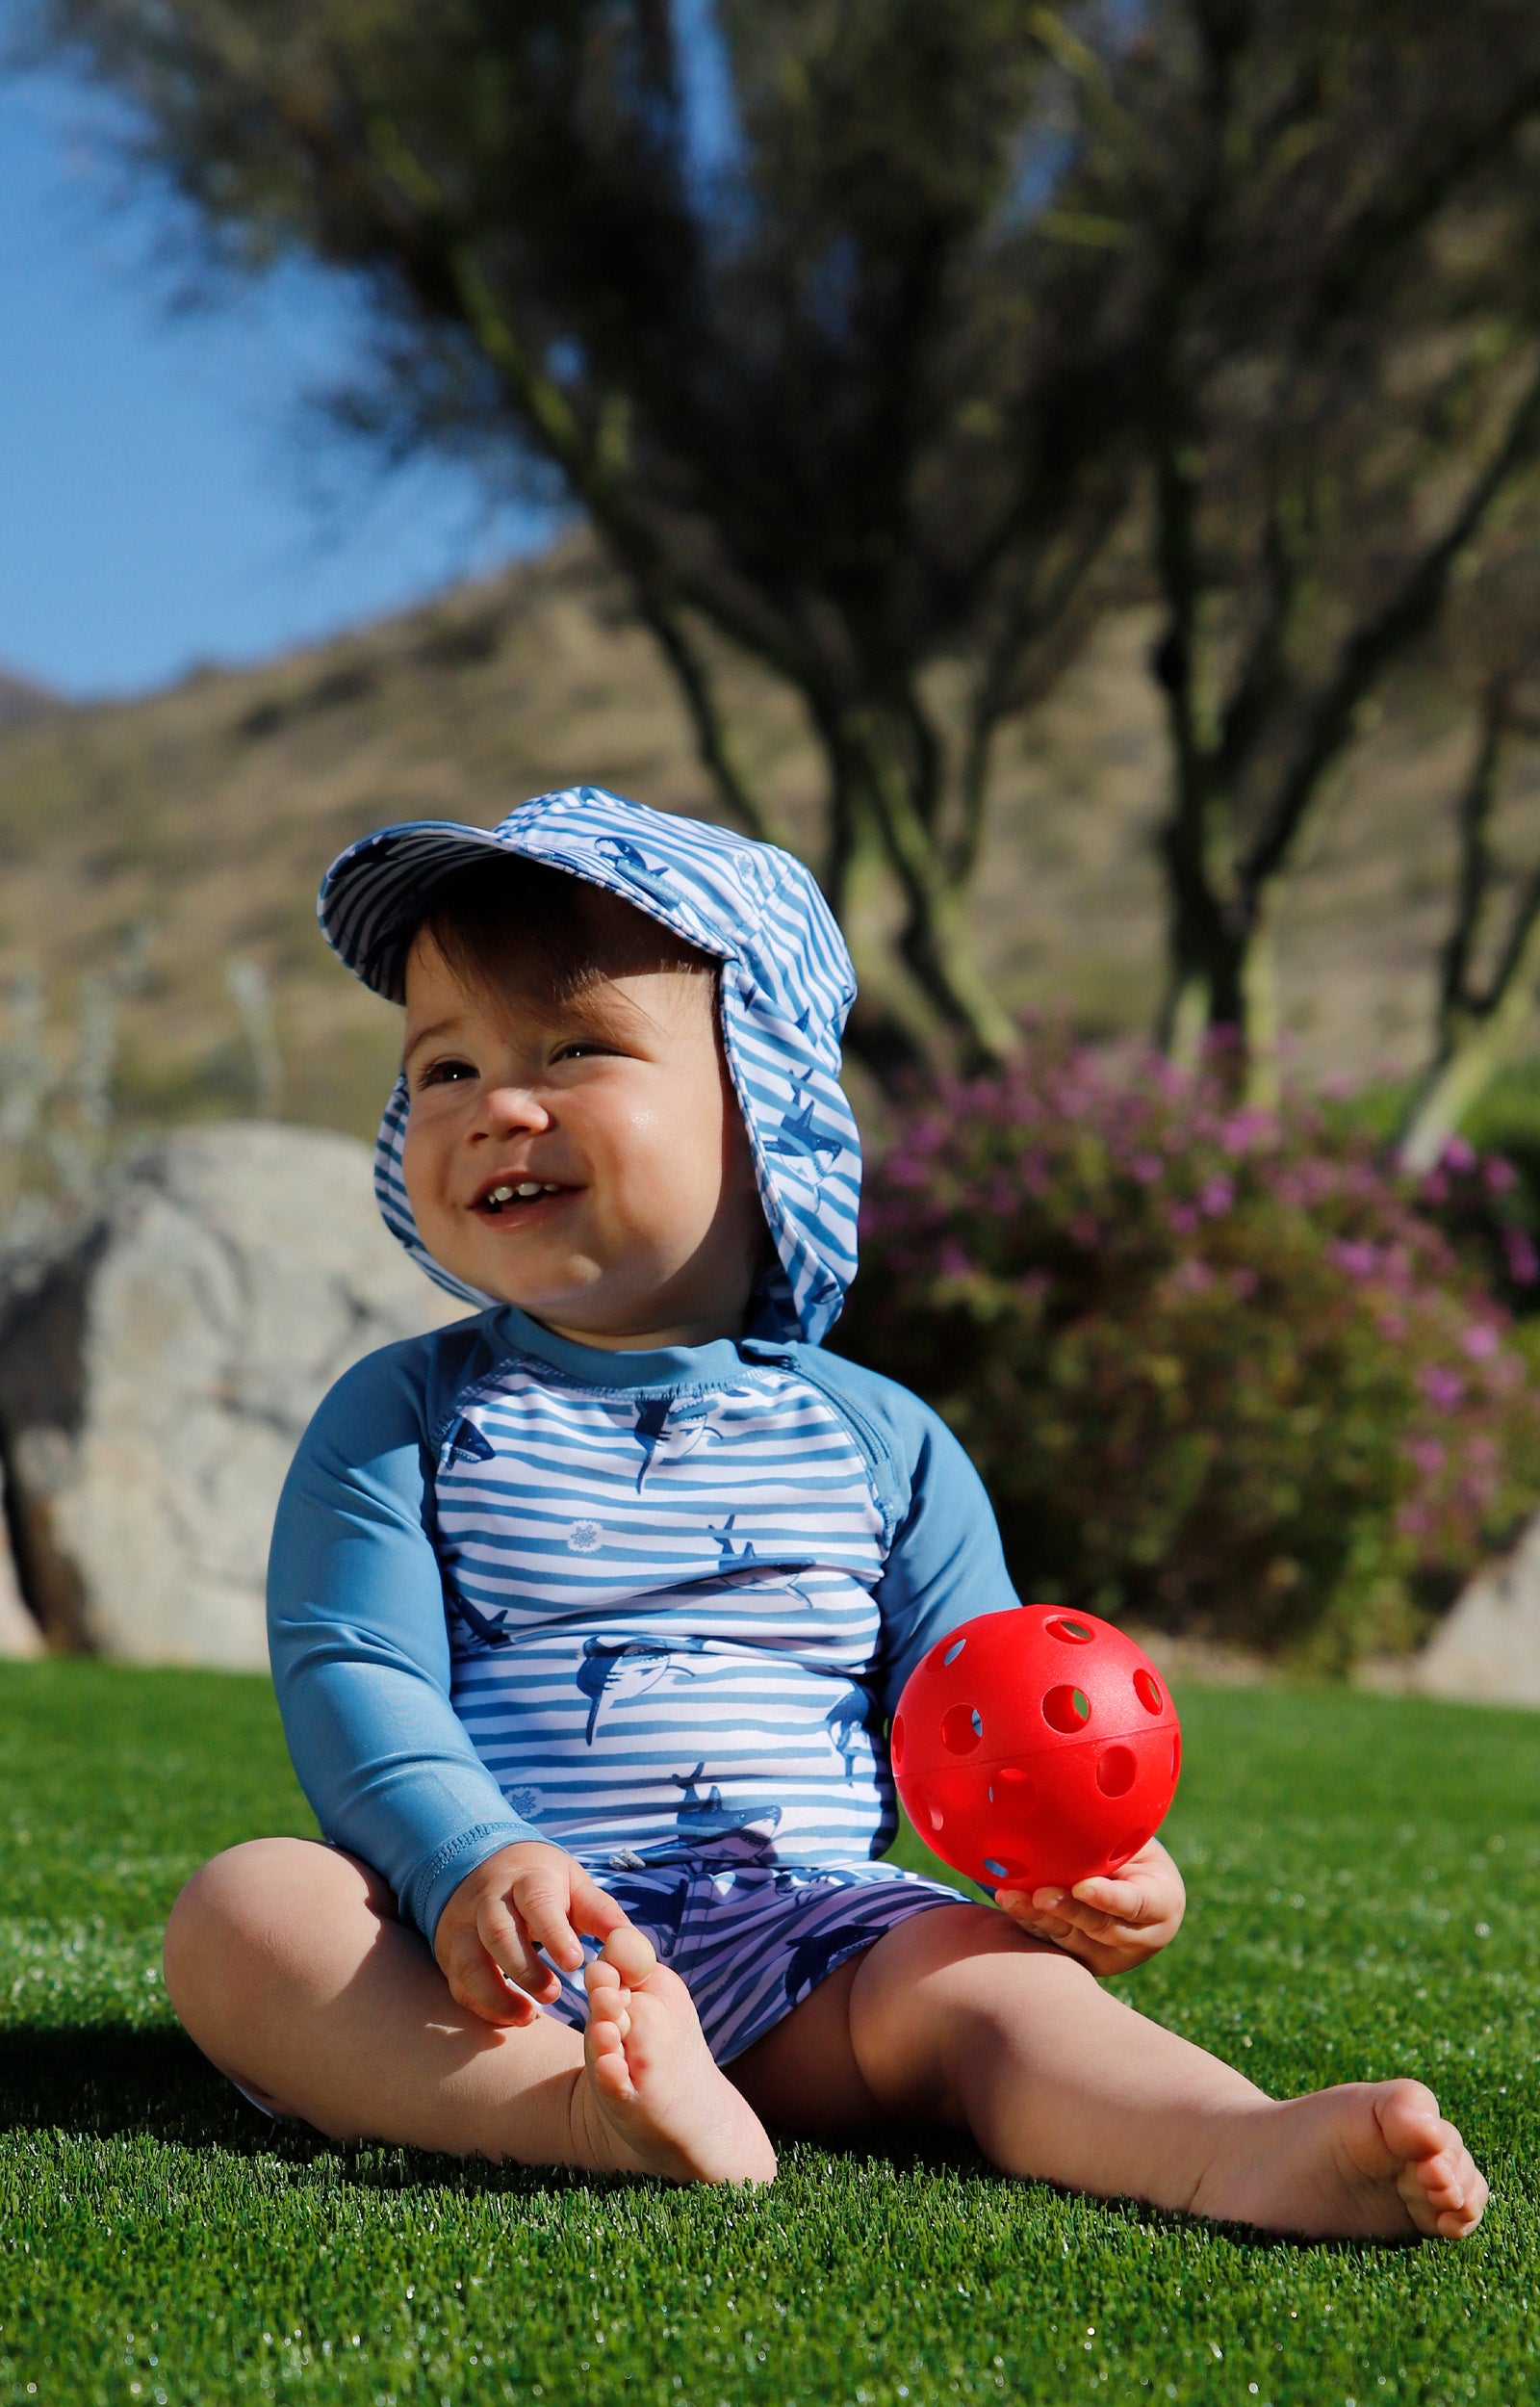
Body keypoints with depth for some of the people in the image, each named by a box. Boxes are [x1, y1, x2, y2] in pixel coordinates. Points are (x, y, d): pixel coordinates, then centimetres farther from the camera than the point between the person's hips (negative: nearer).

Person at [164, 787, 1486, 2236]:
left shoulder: (880, 1444, 12)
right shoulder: (402, 1418, 8)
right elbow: (351, 1671, -4)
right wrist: (464, 1867, -24)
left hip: (792, 1950, 1)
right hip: (493, 1951, 0)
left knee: (973, 1976, -27)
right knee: (238, 1912, -27)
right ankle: (586, 2113, -47)